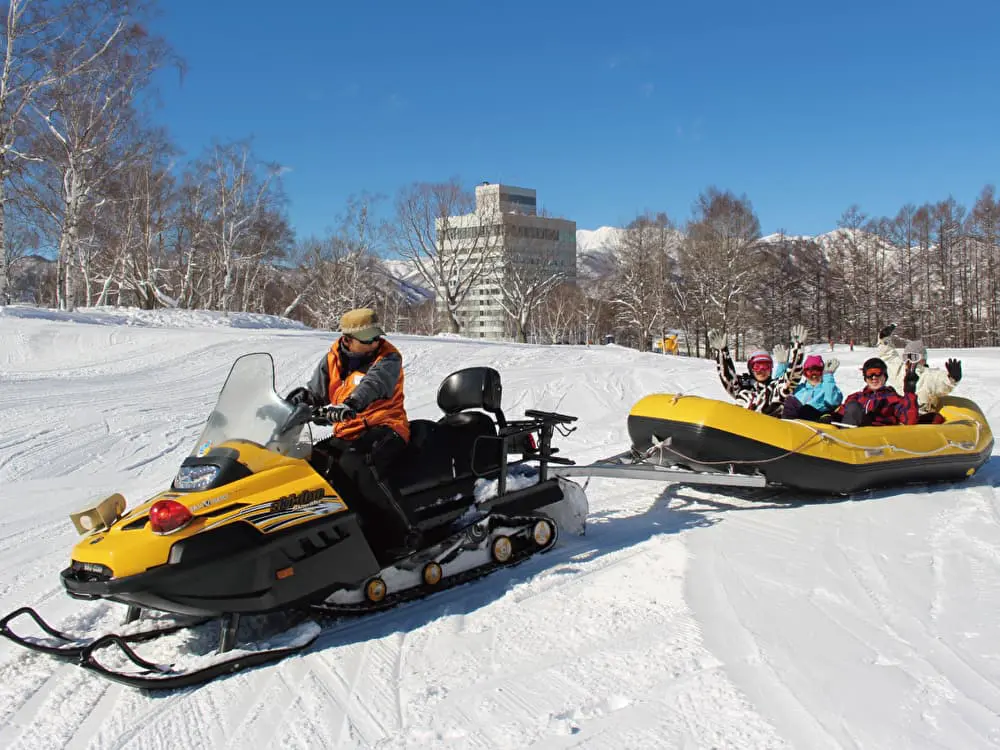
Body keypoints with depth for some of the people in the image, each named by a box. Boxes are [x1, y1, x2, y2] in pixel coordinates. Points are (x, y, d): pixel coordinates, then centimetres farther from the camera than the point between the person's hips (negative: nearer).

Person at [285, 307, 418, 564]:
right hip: (347, 434, 6)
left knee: (355, 465, -35)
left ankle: (400, 536, -33)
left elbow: (373, 384, -27)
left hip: (384, 429, -6)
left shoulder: (388, 358, -6)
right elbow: (314, 392, 18)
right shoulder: (332, 360, 10)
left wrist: (351, 404, -46)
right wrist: (295, 402, -4)